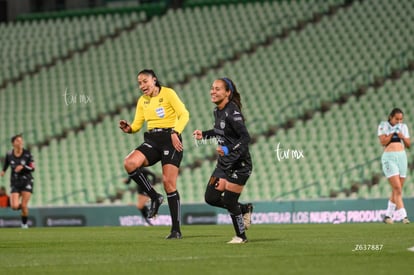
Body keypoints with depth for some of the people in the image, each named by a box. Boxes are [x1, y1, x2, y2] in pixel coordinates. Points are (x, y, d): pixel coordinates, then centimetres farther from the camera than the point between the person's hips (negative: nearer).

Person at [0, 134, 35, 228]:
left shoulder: (27, 154, -8)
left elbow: (32, 168, -7)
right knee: (14, 206, -12)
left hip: (27, 181, -2)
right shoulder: (9, 155, -2)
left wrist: (23, 167, -23)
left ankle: (24, 223, 17)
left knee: (24, 205, -8)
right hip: (15, 183, 2)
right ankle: (22, 206, 25)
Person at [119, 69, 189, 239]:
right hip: (152, 140, 5)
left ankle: (176, 230, -2)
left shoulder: (168, 93, -3)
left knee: (169, 184, -9)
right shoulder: (142, 101, 14)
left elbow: (184, 114, -10)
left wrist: (175, 132, -24)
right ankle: (154, 197, -8)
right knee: (129, 163, -23)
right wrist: (128, 129, -10)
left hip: (170, 140, -5)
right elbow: (137, 124, 14)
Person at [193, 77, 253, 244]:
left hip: (239, 165, -9)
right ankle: (245, 209, 26)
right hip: (224, 163, 9)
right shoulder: (218, 111, 6)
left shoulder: (232, 112, -21)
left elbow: (245, 138, -26)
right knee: (211, 197, 5)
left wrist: (229, 150, -37)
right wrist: (204, 134, 17)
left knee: (228, 200, -8)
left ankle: (241, 236, 12)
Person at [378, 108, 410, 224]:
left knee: (397, 190, 4)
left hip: (402, 157, 5)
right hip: (389, 158, -5)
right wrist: (392, 132, -13)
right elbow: (383, 142, -9)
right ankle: (403, 215, -24)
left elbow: (408, 145, 11)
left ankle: (388, 215, 14)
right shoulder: (383, 126, 2)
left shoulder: (403, 127, 13)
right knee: (397, 188, -16)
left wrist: (403, 137, -7)